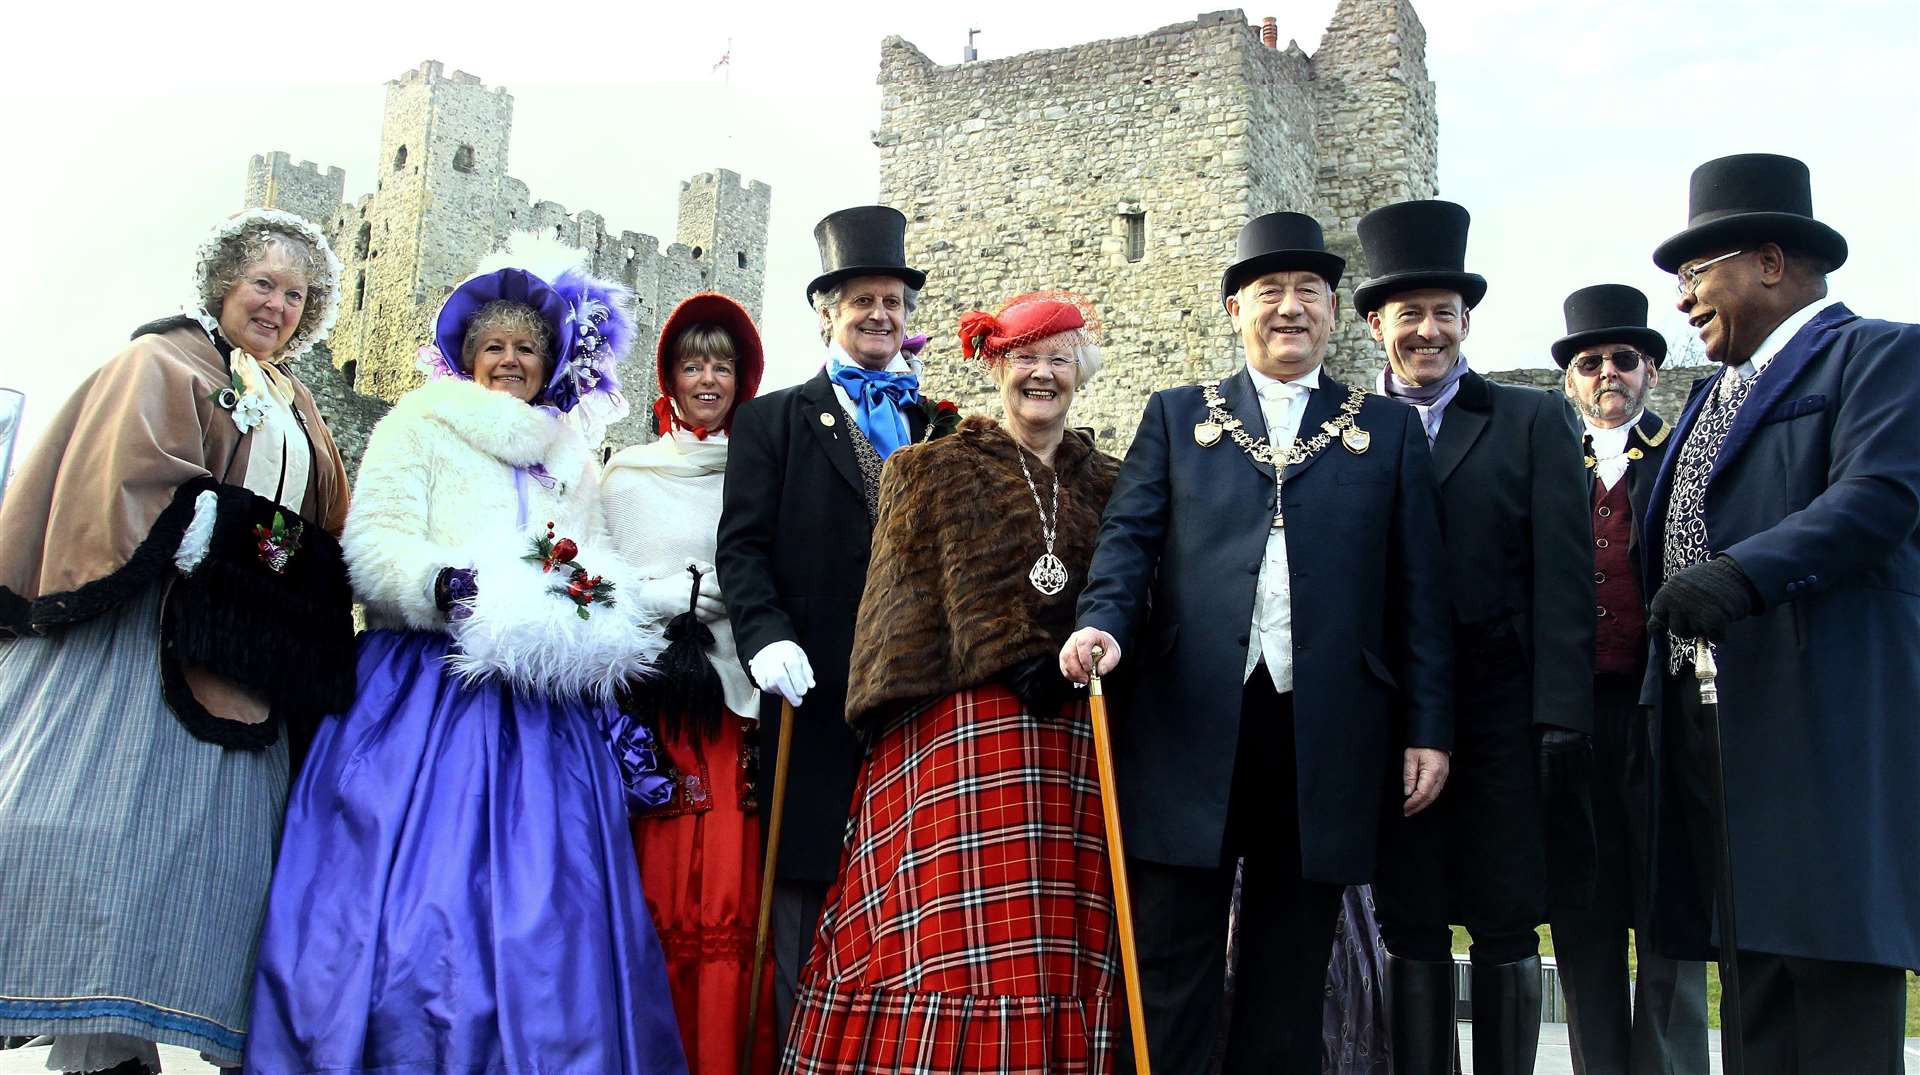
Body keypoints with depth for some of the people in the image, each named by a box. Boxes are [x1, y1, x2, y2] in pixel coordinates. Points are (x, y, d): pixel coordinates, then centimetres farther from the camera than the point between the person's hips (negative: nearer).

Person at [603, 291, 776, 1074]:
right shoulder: (629, 473, 12)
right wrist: (717, 590, -6)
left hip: (740, 701, 1)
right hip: (657, 705, -1)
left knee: (736, 902, -4)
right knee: (661, 899, -5)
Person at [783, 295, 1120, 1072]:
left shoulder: (1109, 484, 16)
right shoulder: (931, 472, 9)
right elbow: (897, 606, 2)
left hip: (1073, 747, 3)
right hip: (958, 738, -3)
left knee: (1066, 946, 5)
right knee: (949, 939, -5)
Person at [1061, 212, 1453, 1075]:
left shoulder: (1389, 431, 13)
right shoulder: (1175, 417, 14)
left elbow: (1416, 592, 9)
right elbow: (1128, 536, 4)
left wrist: (1428, 728, 4)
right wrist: (1102, 624, -15)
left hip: (1327, 736, 1)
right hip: (1192, 726, 0)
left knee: (1291, 975, 10)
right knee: (1169, 975, 3)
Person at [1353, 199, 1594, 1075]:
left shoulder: (1533, 421, 6)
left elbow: (1562, 578, 0)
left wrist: (1559, 720, -8)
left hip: (1504, 709, -1)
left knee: (1505, 929, 6)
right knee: (1410, 930, 7)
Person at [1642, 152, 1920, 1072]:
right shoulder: (1716, 393, 25)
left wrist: (1743, 574, -31)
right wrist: (1659, 701, 14)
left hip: (1820, 717, -8)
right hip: (1702, 714, 8)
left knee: (1833, 983, -6)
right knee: (1754, 968, 9)